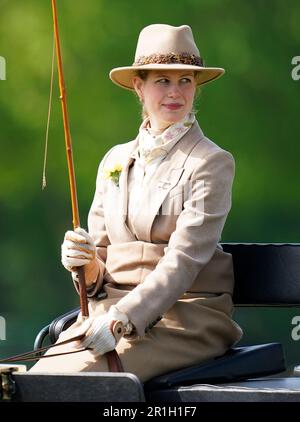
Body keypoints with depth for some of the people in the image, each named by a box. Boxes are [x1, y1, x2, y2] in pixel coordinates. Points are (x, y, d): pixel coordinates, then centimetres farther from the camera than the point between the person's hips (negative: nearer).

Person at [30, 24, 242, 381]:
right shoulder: (115, 160, 15)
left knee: (79, 375, -30)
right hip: (110, 308, 5)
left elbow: (184, 261, -13)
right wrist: (85, 264, -9)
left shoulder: (213, 163, -2)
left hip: (187, 317, -5)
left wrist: (123, 319, -26)